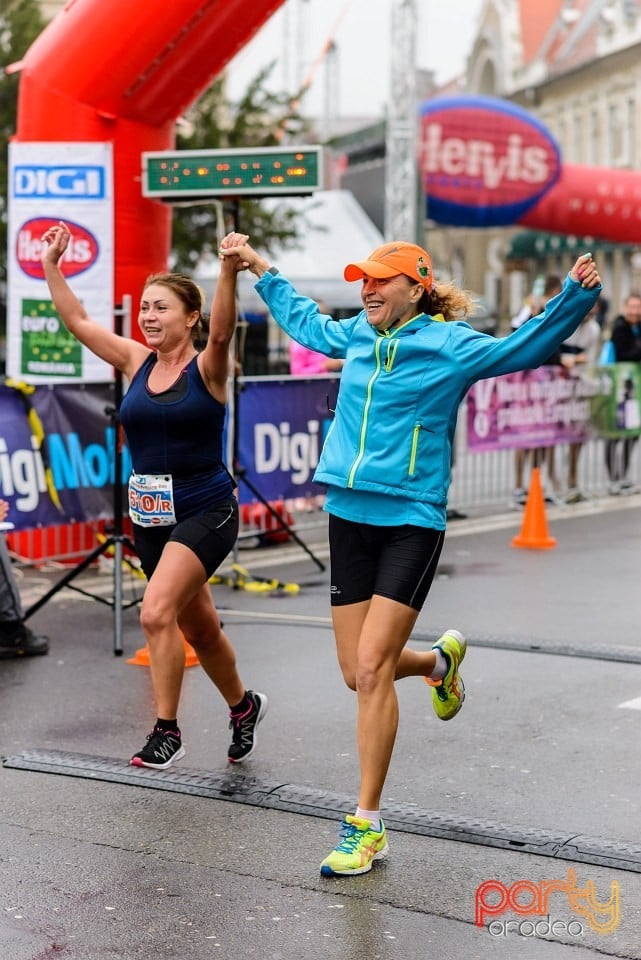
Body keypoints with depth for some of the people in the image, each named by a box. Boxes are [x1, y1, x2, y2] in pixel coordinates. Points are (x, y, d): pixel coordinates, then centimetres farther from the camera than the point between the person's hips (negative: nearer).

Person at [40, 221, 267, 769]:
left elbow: (223, 331, -29)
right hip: (150, 516, 6)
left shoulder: (207, 368, -9)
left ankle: (167, 732, -10)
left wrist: (229, 271, -43)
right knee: (198, 627, 16)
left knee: (157, 612, -21)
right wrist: (51, 266, 3)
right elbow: (78, 322, 8)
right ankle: (244, 706, 39)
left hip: (206, 512, -6)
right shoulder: (135, 361, 6)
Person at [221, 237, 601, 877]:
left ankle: (366, 827, -1)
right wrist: (262, 271, 38)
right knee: (358, 674, 8)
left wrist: (574, 295, -26)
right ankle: (441, 661, 43)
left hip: (410, 524, -6)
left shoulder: (448, 344, -5)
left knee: (371, 668, -12)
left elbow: (527, 346, -11)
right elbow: (303, 320, 31)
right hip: (348, 519, 6)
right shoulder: (355, 337, 11)